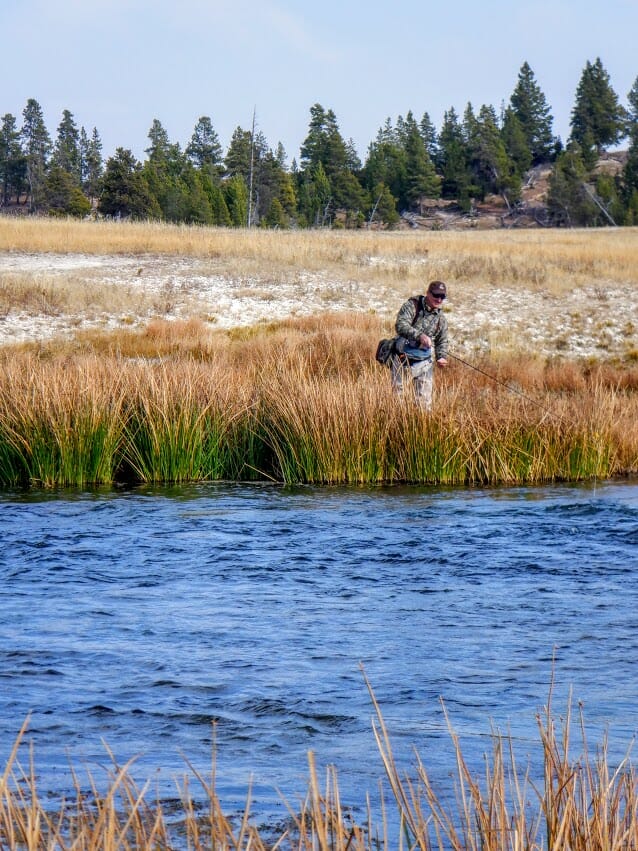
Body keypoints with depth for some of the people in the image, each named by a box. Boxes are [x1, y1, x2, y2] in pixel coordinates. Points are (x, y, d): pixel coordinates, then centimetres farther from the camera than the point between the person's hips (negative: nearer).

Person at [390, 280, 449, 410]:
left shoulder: (441, 318, 7)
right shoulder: (412, 306, -9)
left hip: (424, 364, 4)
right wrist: (420, 335, -39)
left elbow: (442, 341, 17)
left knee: (425, 401, 1)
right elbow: (401, 325, -24)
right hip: (403, 361, -4)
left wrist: (441, 357, -3)